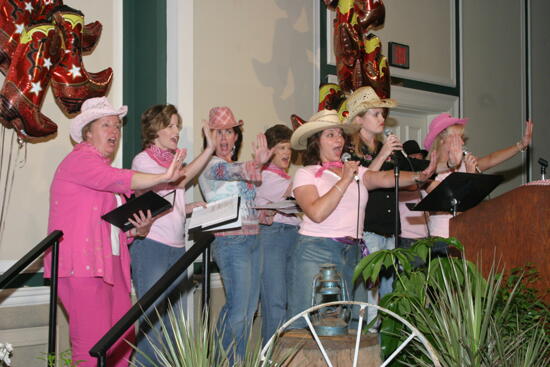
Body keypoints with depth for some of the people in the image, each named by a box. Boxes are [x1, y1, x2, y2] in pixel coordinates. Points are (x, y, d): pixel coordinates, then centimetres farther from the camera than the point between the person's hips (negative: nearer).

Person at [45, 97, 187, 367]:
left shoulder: (104, 168, 24)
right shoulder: (80, 158, -2)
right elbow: (115, 180, -23)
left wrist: (137, 230, 3)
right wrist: (164, 177, -28)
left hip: (111, 266, 9)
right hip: (82, 266, -9)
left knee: (123, 341, 4)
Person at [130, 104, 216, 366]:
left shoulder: (173, 160, 17)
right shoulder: (143, 160, -5)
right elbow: (176, 181, -18)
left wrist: (189, 208, 5)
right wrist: (209, 150, -19)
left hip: (177, 247, 8)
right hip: (151, 245, -7)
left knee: (177, 319, 9)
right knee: (152, 318, -6)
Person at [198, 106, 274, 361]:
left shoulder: (236, 165, 19)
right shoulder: (210, 165, -7)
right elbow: (237, 171, -30)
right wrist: (257, 163, -49)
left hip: (252, 239, 9)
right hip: (231, 241, -9)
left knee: (249, 308, 12)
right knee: (237, 311, -9)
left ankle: (238, 361, 21)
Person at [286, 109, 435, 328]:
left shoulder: (356, 172, 15)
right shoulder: (305, 174, 1)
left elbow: (385, 179, -3)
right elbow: (317, 213, -15)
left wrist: (418, 177, -20)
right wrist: (345, 180, -12)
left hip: (352, 253, 5)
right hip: (315, 252, -4)